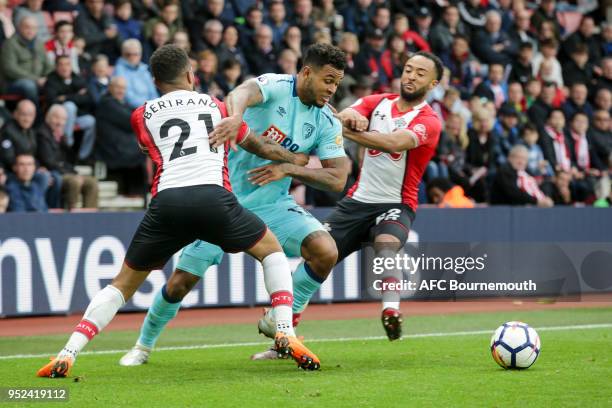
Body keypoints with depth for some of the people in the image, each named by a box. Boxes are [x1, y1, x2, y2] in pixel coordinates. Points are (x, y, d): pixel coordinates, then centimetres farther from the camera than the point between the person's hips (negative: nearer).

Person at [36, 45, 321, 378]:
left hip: (165, 201, 1)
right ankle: (285, 335, 5)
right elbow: (254, 144, 42)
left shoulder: (142, 116, 23)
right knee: (272, 250, 23)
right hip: (212, 196, -1)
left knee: (124, 283, 16)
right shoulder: (217, 107, 25)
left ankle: (67, 354, 2)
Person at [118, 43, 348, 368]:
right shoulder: (274, 86, -16)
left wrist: (289, 169, -20)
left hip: (272, 204, 4)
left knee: (326, 252, -20)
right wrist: (235, 115, -63)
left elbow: (337, 180, -6)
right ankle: (144, 344, 24)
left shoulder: (326, 123, -2)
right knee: (181, 282, -3)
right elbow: (245, 92, -39)